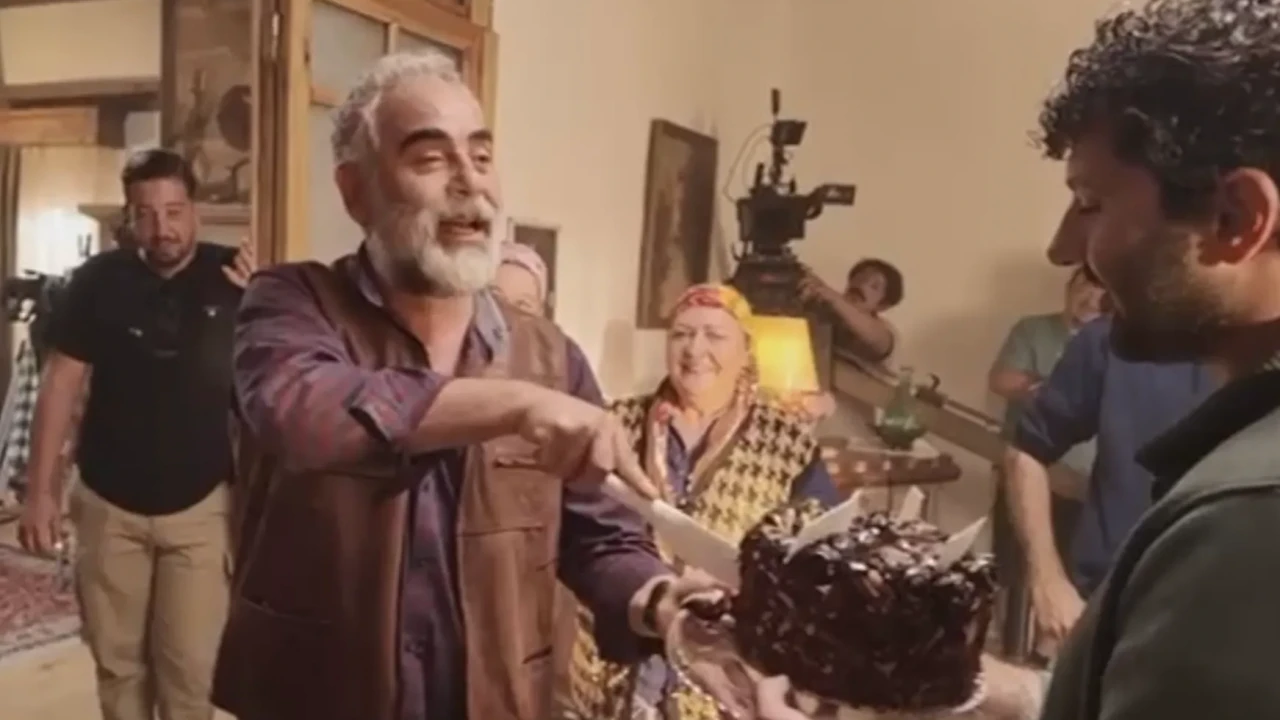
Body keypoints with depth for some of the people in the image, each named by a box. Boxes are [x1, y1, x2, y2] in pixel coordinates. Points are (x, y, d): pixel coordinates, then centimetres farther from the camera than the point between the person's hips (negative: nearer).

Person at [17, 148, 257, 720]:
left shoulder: (233, 275, -7)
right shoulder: (98, 280, -5)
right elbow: (61, 384, 0)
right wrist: (40, 490, -3)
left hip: (201, 505, -1)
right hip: (108, 505, 2)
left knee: (189, 667, 3)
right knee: (117, 661, 15)